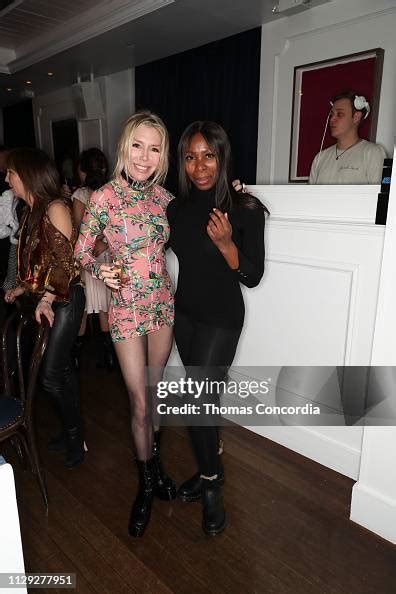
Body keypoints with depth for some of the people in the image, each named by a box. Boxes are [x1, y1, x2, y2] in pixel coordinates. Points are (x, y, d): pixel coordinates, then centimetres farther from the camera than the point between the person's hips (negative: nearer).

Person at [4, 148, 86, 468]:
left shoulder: (55, 208, -11)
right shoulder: (32, 212, 13)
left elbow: (66, 260, -17)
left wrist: (48, 298, -18)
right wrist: (22, 289, 18)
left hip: (64, 299, -8)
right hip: (45, 298, 8)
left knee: (52, 374, -5)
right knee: (62, 369, 14)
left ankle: (74, 436, 15)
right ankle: (73, 431, 28)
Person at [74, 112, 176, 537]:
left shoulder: (163, 197, 1)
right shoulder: (103, 198, -11)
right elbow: (81, 251, -2)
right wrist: (101, 271, -23)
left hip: (163, 303, 4)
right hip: (127, 308, -4)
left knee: (155, 391, 19)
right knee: (140, 402, 3)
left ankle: (152, 459, 44)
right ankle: (147, 481, 29)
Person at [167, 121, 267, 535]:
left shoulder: (245, 208, -14)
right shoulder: (177, 207, 0)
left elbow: (252, 276, -14)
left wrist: (226, 243, -28)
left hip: (221, 318, -5)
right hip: (184, 313, 5)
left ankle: (210, 482, 19)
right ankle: (211, 471, 34)